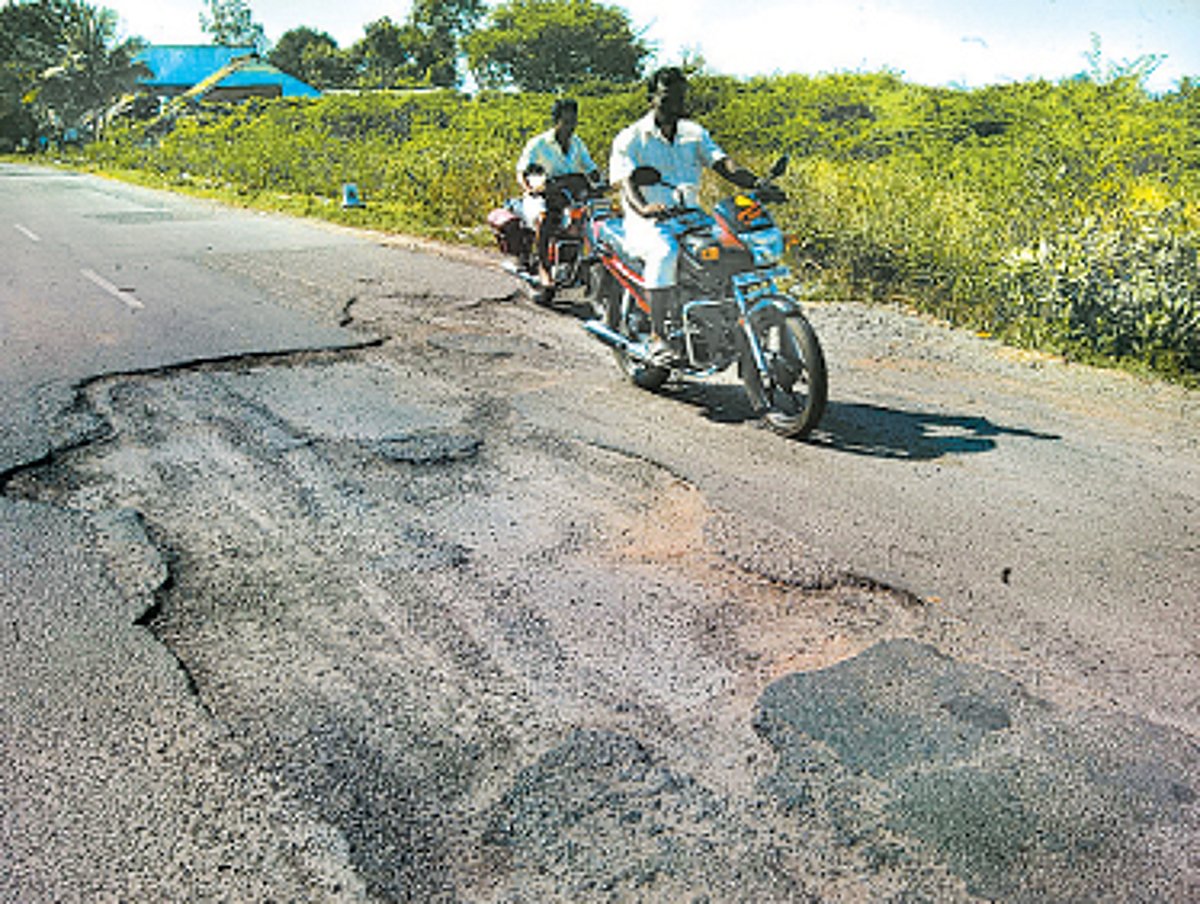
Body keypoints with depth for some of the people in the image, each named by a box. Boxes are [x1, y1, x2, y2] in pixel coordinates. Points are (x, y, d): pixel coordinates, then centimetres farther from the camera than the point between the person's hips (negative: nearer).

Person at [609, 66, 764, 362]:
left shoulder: (694, 133, 16)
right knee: (665, 252, -39)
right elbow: (626, 182, -14)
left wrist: (757, 183, -19)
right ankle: (657, 336, -35)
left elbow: (724, 165, 3)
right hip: (647, 224, -5)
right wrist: (644, 209, -38)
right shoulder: (630, 138, 2)